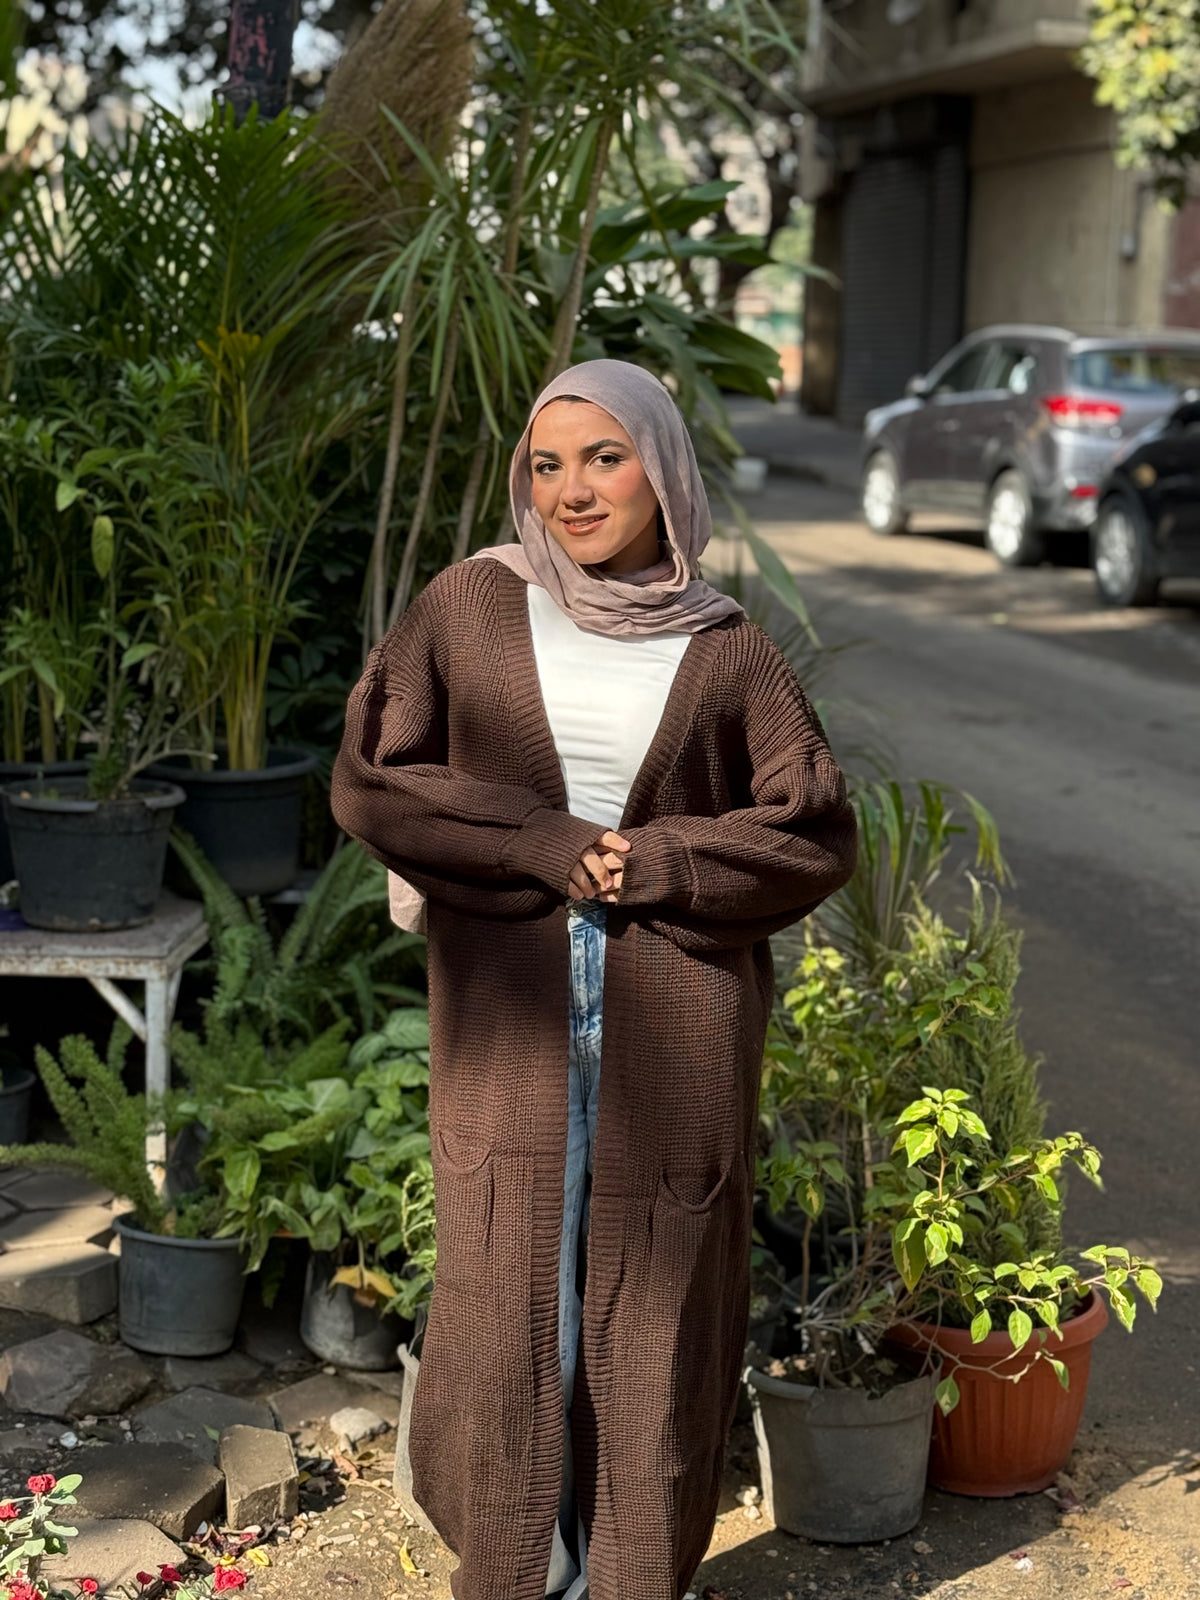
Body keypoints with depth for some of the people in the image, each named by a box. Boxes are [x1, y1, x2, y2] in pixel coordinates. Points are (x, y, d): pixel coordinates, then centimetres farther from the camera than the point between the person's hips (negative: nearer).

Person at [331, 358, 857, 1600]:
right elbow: (366, 779, -2)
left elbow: (818, 835, 3)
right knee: (506, 1302, 6)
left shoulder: (727, 649, 4)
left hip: (675, 1029, 0)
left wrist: (657, 863, -11)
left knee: (658, 1306, 7)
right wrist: (545, 847, -10)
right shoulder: (471, 605, 4)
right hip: (508, 1019, 0)